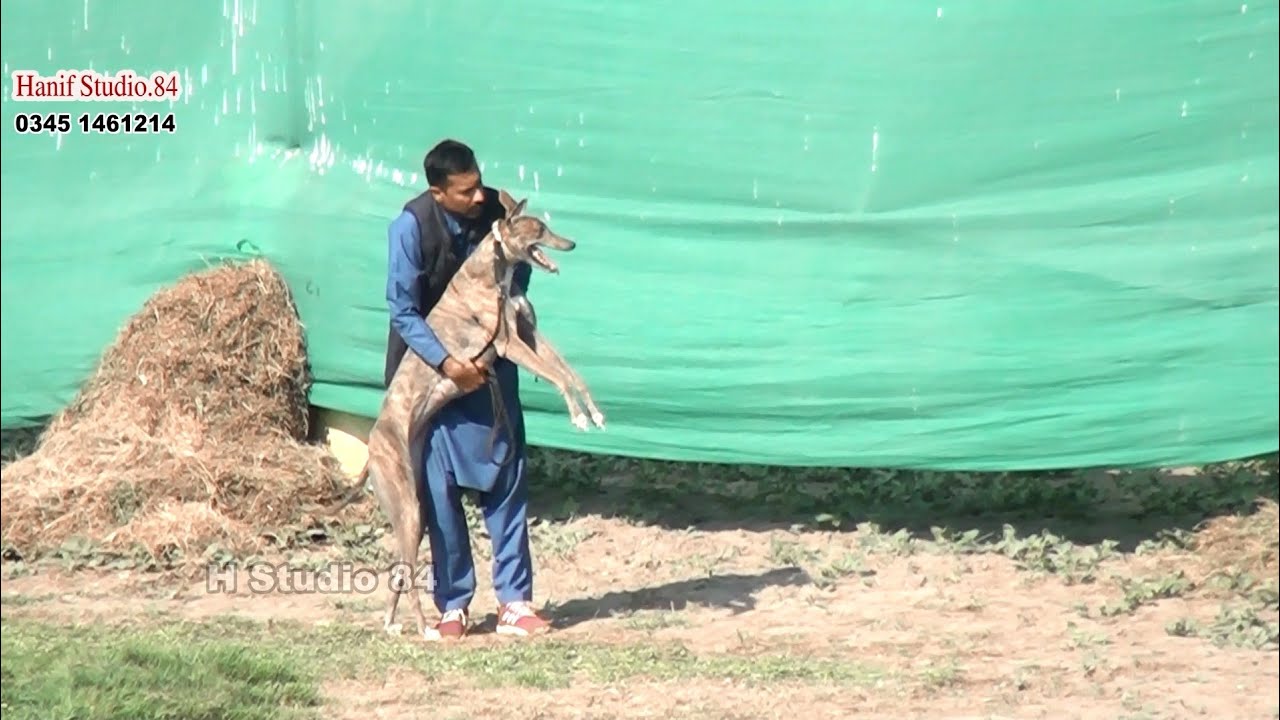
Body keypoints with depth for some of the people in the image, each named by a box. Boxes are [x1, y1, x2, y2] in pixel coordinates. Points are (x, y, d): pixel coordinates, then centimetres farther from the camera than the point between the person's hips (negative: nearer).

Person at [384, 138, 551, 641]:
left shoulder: (499, 210, -11)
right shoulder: (412, 225, -20)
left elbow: (518, 279, 5)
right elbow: (403, 311, -17)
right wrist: (446, 363, -25)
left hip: (490, 362, 3)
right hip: (432, 367, -3)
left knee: (506, 479, 0)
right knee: (441, 488, -3)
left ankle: (514, 601, 4)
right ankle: (452, 606, 6)